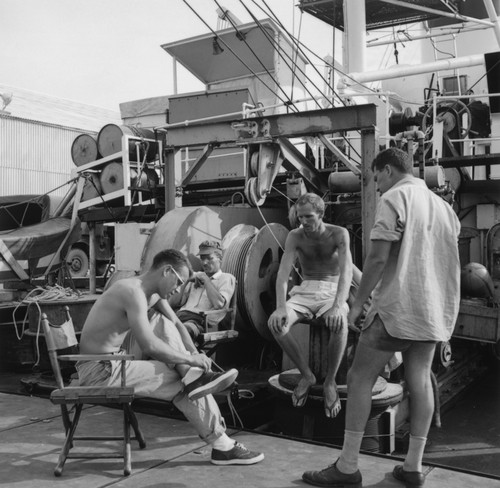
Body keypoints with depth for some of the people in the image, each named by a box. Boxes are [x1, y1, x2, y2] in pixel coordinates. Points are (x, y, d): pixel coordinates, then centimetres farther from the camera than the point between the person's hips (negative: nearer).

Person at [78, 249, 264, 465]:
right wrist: (190, 360, -17)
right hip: (99, 372, -10)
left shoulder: (150, 295, 12)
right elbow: (149, 345, -27)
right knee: (182, 383, -9)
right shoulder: (134, 291, -20)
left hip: (108, 365, 10)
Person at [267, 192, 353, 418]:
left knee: (339, 323, -38)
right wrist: (281, 307, -31)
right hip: (305, 292, 3)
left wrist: (338, 306, -39)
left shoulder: (339, 234, -9)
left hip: (331, 291, -2)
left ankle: (330, 381, -15)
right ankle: (306, 374, -8)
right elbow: (283, 272, -13)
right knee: (275, 322, -27)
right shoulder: (295, 236, -3)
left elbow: (346, 271, -21)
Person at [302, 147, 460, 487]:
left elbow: (378, 258, -15)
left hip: (398, 306, -8)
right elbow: (449, 261, 20)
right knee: (420, 380, 10)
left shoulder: (394, 198, -7)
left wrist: (358, 303, -8)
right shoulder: (443, 205, 15)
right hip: (436, 308, 8)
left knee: (360, 378, -1)